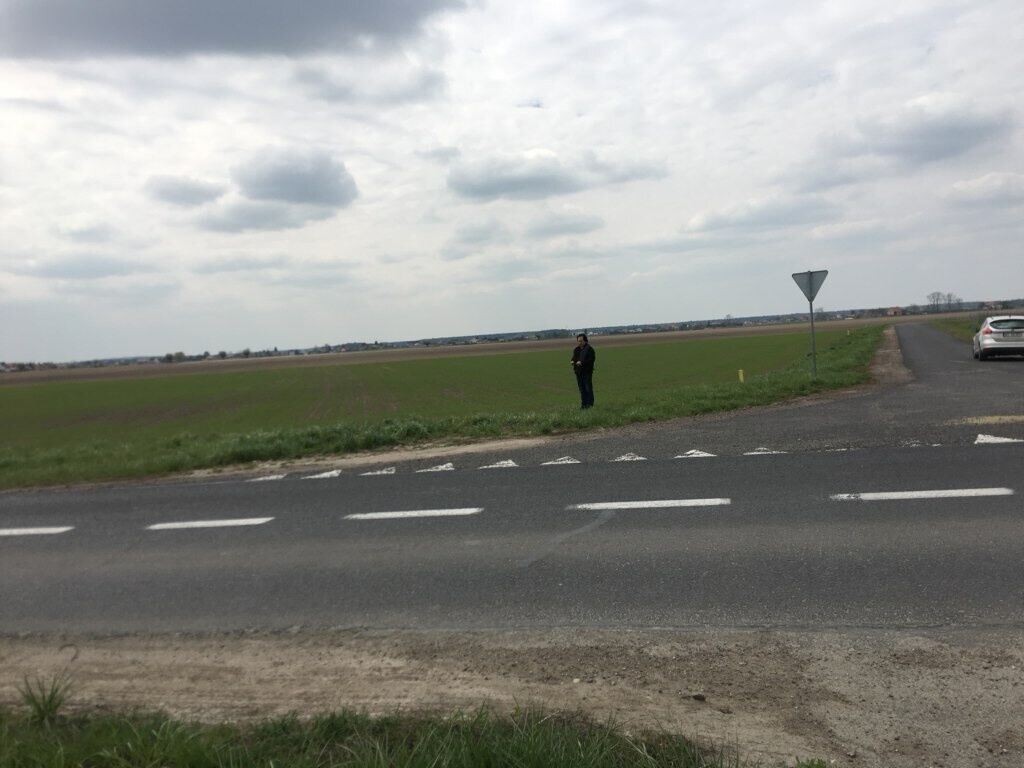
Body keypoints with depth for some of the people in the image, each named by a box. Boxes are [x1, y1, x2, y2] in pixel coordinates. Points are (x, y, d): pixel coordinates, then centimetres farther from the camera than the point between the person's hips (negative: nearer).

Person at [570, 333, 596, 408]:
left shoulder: (589, 349, -5)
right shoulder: (576, 350, 16)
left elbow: (592, 359, -12)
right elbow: (574, 358, 26)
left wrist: (582, 362, -20)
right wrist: (573, 362, 2)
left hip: (587, 371, -6)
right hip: (578, 371, 6)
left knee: (588, 388, -6)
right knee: (582, 388, 8)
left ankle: (590, 404, -1)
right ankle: (584, 403, 13)